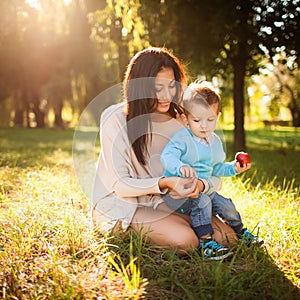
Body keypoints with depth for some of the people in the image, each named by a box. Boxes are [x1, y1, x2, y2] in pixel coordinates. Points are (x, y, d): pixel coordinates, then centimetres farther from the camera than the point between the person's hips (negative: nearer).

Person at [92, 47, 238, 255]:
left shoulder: (181, 120, 0)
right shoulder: (116, 119, -14)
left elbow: (215, 176, -2)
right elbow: (120, 185, -14)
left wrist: (200, 184, -27)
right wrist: (164, 183, -30)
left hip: (163, 202, 6)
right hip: (121, 206, -6)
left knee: (227, 238, -9)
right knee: (184, 241, -29)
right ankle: (134, 233, -1)